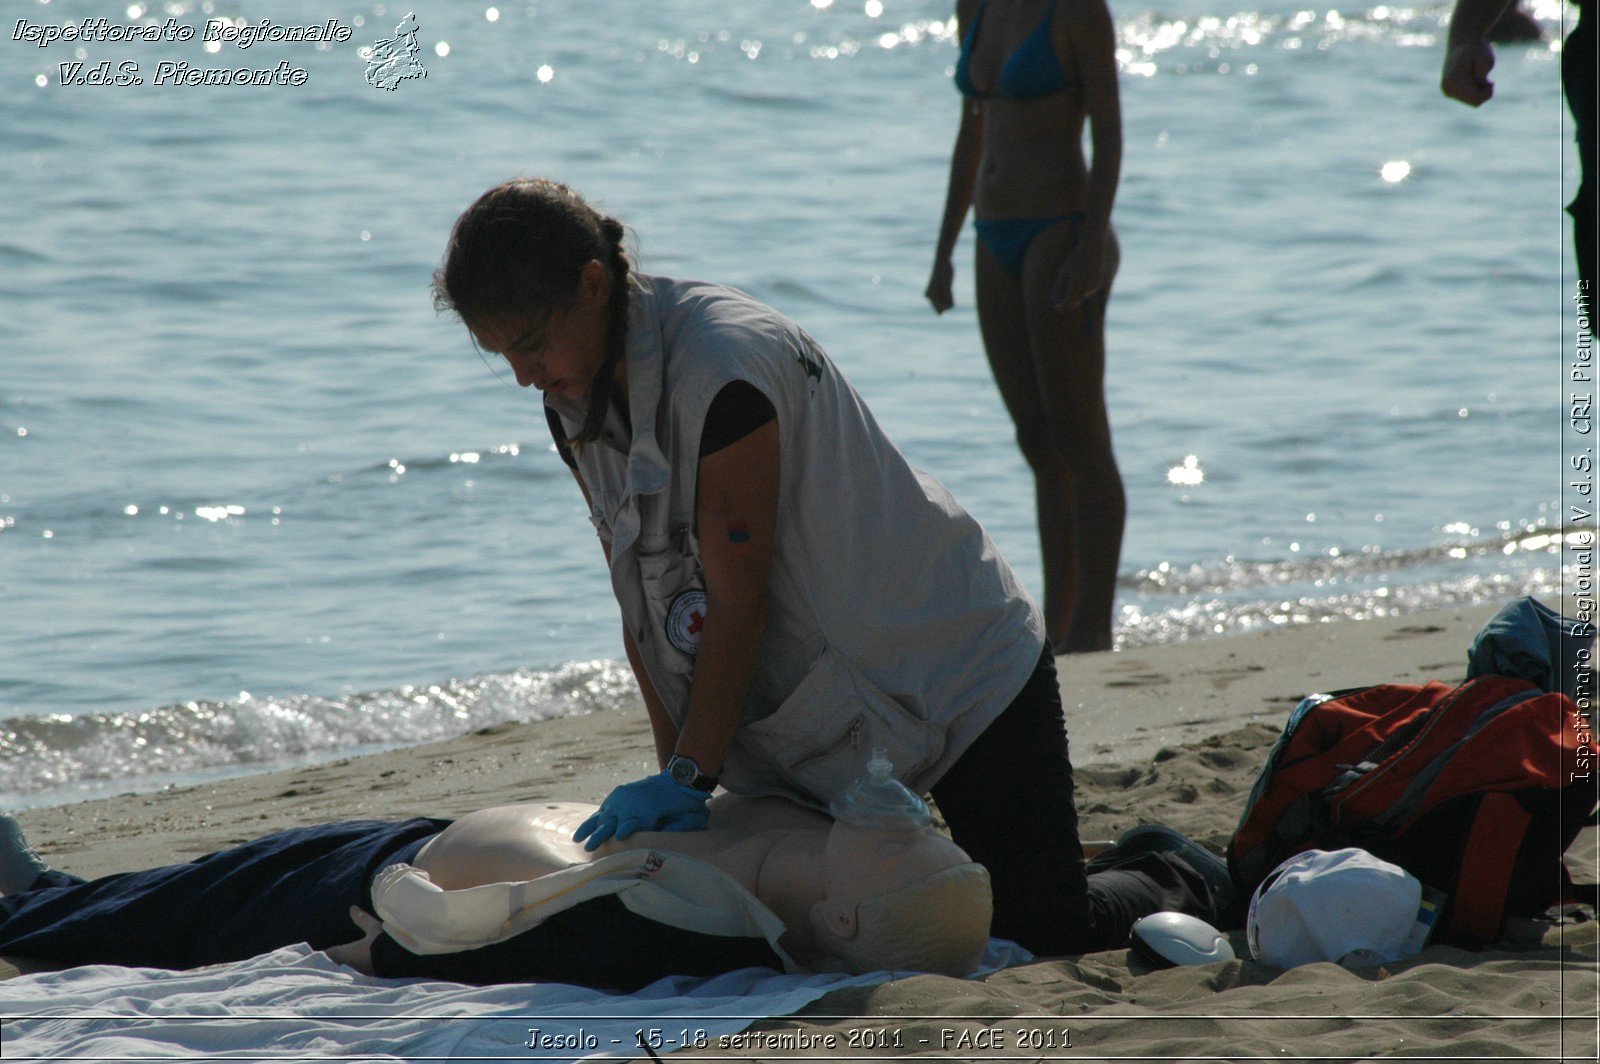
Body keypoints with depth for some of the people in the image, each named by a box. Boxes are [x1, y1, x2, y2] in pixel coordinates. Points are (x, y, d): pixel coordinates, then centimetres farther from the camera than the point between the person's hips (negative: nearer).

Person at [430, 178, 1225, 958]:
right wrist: (675, 776, -5)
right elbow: (646, 610, 1)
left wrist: (689, 776, -25)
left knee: (1045, 939, -9)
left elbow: (737, 602, -26)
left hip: (956, 665, -8)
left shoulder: (720, 365, -27)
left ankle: (1175, 891, 25)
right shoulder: (578, 405, 0)